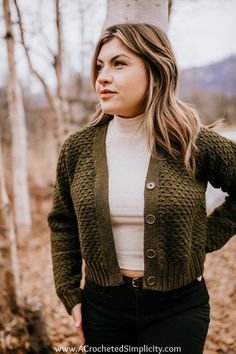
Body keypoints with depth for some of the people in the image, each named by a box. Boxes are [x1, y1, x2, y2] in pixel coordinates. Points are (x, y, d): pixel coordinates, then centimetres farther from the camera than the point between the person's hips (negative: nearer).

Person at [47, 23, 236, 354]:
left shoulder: (196, 143, -12)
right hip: (103, 304, 3)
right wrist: (70, 295, 4)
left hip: (177, 308, -2)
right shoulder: (79, 147, -6)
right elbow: (62, 223, 6)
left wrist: (206, 240, -3)